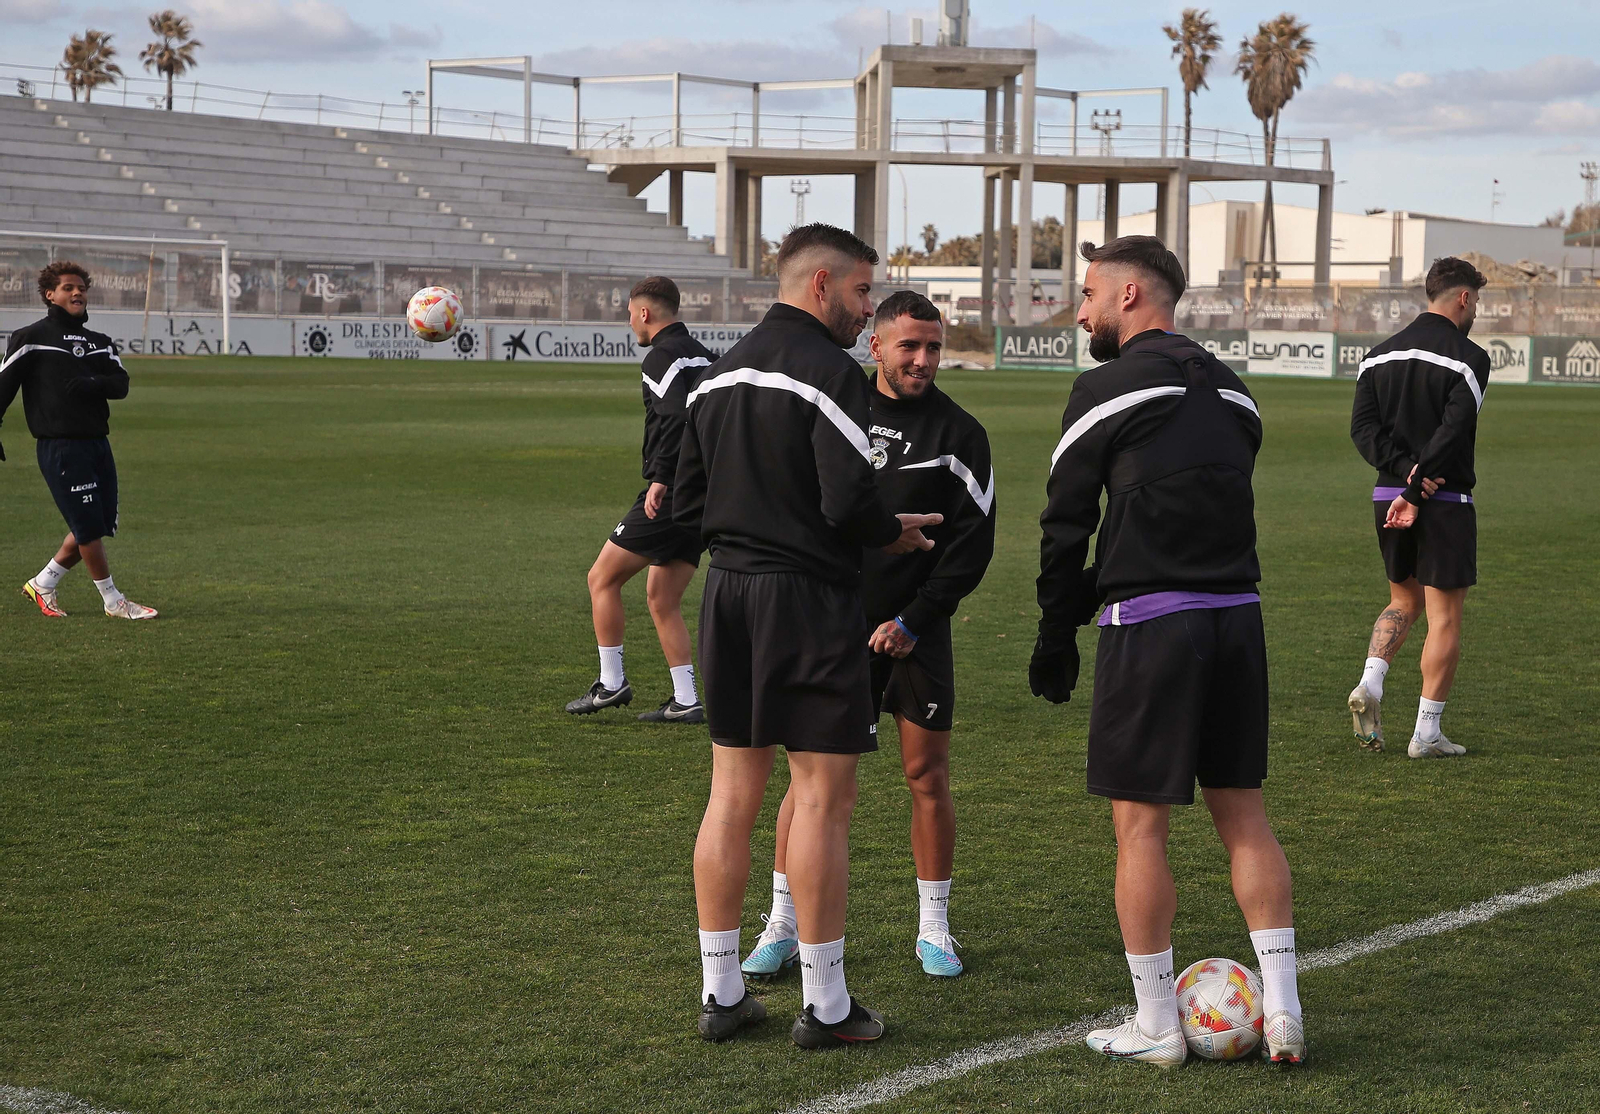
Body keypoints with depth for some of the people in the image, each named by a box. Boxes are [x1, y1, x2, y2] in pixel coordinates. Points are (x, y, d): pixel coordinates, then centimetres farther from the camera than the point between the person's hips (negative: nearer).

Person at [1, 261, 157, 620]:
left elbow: (121, 385, 1)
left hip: (97, 443, 7)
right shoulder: (31, 338, 0)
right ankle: (113, 601, 4)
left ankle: (43, 584, 23)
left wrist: (91, 384, -20)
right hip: (60, 446, -7)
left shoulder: (100, 343, 16)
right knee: (89, 526, -7)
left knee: (98, 527, 7)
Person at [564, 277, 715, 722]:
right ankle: (686, 701, 9)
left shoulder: (663, 356, -9)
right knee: (662, 599, 14)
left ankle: (611, 682, 6)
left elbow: (678, 416, -25)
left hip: (671, 495, -9)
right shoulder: (704, 356, 18)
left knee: (602, 578, 4)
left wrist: (661, 478, -25)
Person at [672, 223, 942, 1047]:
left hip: (727, 593, 8)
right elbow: (848, 501, -20)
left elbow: (688, 501, 13)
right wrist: (895, 533, -2)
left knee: (732, 792, 11)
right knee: (823, 798, -1)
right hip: (809, 597, -8)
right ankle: (826, 1006, 4)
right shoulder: (829, 371, -13)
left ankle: (720, 992, 16)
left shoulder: (719, 373, 13)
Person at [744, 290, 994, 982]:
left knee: (928, 776, 4)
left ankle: (933, 927, 17)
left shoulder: (958, 434, -2)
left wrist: (914, 620, -11)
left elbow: (972, 543, -4)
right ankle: (783, 926, 7)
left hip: (917, 632, -1)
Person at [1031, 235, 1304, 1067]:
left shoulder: (1106, 389, -5)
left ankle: (1155, 1027, 8)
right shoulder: (1231, 392, 15)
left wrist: (1056, 639, 6)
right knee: (1243, 812, 13)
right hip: (1236, 615, 6)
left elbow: (1067, 526, -4)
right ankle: (1281, 1010, 10)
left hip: (1150, 625, -6)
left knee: (1139, 825, 3)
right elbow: (1221, 509, 16)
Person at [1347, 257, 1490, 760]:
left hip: (1387, 497, 6)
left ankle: (1369, 685, 1)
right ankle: (1427, 734, 2)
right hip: (1446, 503, -6)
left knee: (1403, 602, 23)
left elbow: (1362, 426, -1)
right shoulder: (1468, 358, -9)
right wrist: (1418, 491, -17)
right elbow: (1451, 433, -19)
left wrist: (1406, 471, -11)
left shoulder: (1381, 355, 9)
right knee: (1444, 619, 2)